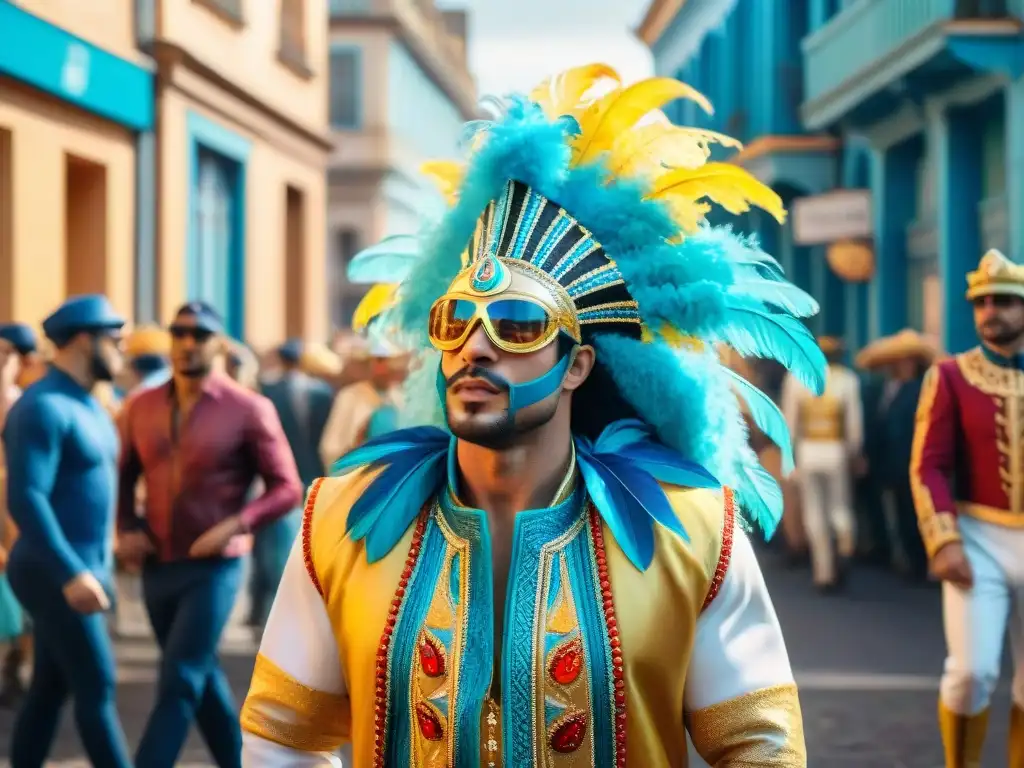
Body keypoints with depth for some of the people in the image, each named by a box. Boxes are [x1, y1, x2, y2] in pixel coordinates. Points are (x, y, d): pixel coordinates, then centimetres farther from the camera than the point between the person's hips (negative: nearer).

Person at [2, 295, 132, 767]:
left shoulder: (85, 405, 13)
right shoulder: (43, 407, -18)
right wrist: (71, 574, -30)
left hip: (82, 569, 9)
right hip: (55, 575, -9)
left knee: (50, 691, 11)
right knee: (97, 688, -4)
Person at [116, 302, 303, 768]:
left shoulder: (248, 409, -7)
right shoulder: (140, 408, 5)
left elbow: (287, 488, -7)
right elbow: (122, 478, 15)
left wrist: (233, 527, -20)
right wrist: (127, 529, -2)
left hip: (213, 568, -5)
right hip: (157, 567, 5)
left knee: (178, 683, -10)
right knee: (201, 678, 17)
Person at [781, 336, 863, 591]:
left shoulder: (795, 378, 2)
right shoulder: (847, 380, -1)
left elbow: (789, 420, 3)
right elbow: (854, 422, -2)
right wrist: (854, 452, 9)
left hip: (806, 451, 1)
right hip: (836, 451, -1)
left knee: (814, 511, 6)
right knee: (838, 506, 13)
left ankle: (824, 572, 4)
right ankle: (845, 540, -17)